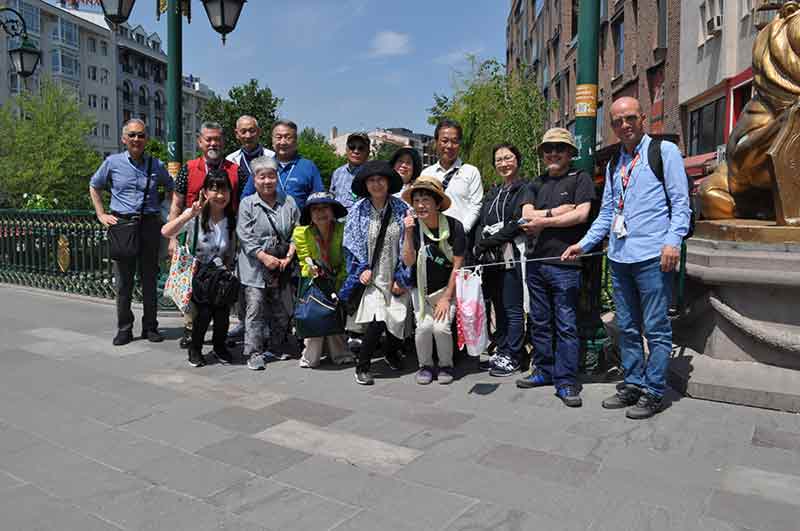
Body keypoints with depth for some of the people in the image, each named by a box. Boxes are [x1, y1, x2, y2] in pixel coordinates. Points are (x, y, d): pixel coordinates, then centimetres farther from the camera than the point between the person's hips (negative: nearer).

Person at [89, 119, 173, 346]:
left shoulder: (156, 165, 6)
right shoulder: (112, 162, 5)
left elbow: (172, 189, 21)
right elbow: (94, 187, 18)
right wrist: (101, 215, 9)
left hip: (150, 224, 1)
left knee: (150, 278, 6)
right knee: (123, 280, 3)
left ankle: (150, 327, 16)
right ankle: (124, 329, 13)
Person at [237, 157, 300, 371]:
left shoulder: (288, 202, 7)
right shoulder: (247, 204, 0)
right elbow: (245, 237, -6)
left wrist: (288, 257, -5)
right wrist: (265, 257, -15)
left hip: (283, 267, 3)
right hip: (255, 267, -3)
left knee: (282, 310, 10)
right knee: (255, 309, -5)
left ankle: (277, 348, 25)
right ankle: (254, 353, 3)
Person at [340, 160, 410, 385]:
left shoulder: (401, 209, 0)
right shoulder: (357, 211, 2)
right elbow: (352, 245, 6)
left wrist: (400, 278, -2)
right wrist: (363, 268, -5)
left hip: (395, 278, 1)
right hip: (370, 277, -1)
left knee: (397, 321, 0)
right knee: (377, 321, -17)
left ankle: (391, 353, 34)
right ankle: (362, 367, 3)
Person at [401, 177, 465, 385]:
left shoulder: (453, 226, -13)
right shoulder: (413, 226, -9)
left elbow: (457, 266, -9)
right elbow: (408, 262, -16)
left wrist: (446, 298, -9)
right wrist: (408, 233, -28)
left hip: (446, 287, -1)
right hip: (421, 289, 1)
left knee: (441, 327, -19)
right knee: (424, 326, -18)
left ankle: (446, 365, 10)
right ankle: (425, 365, 10)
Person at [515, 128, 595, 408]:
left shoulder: (580, 178, 3)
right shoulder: (539, 183, 18)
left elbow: (581, 214, -10)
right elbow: (526, 214, 4)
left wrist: (544, 220, -6)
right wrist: (556, 211, -8)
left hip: (564, 262, -5)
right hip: (536, 261, 6)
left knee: (566, 325, -3)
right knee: (539, 322, 12)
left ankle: (566, 382, 3)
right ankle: (544, 371, 24)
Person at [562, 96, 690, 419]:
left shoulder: (665, 151, 1)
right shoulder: (613, 163, 19)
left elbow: (680, 202, -4)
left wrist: (673, 241, -16)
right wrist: (583, 244, 13)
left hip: (652, 257, -6)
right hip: (619, 258, 7)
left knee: (656, 328, 0)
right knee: (627, 328, 14)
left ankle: (653, 392, 11)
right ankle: (633, 385, 26)